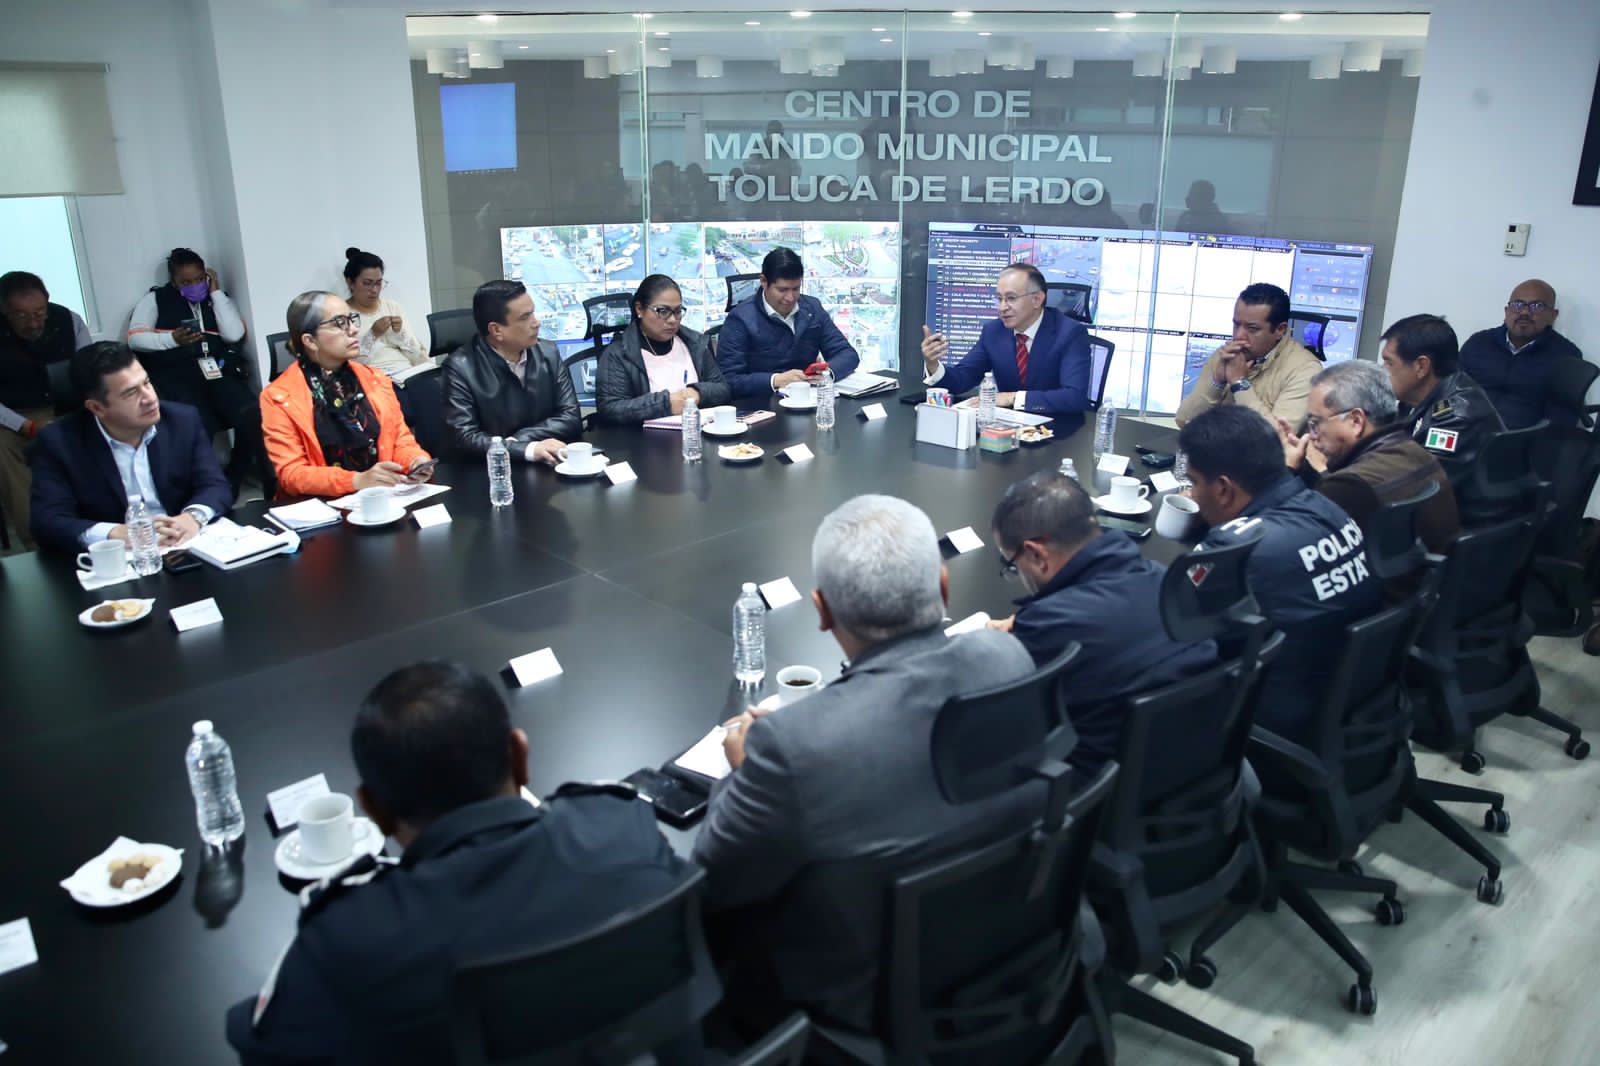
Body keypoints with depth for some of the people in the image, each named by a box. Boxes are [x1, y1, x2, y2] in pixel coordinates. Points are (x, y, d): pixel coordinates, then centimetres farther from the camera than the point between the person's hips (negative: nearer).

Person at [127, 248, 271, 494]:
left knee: (252, 415, -28)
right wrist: (172, 339, -10)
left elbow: (234, 334, 2)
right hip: (177, 374, -2)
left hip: (219, 369, 2)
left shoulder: (217, 298, 21)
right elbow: (135, 338, 5)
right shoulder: (156, 299, 15)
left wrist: (216, 292, 6)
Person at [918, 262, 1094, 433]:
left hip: (1058, 434, -4)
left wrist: (1014, 398, -29)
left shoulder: (1071, 333, -13)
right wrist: (933, 364, -21)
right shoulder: (993, 331, 2)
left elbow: (1075, 396, -25)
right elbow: (962, 378, 0)